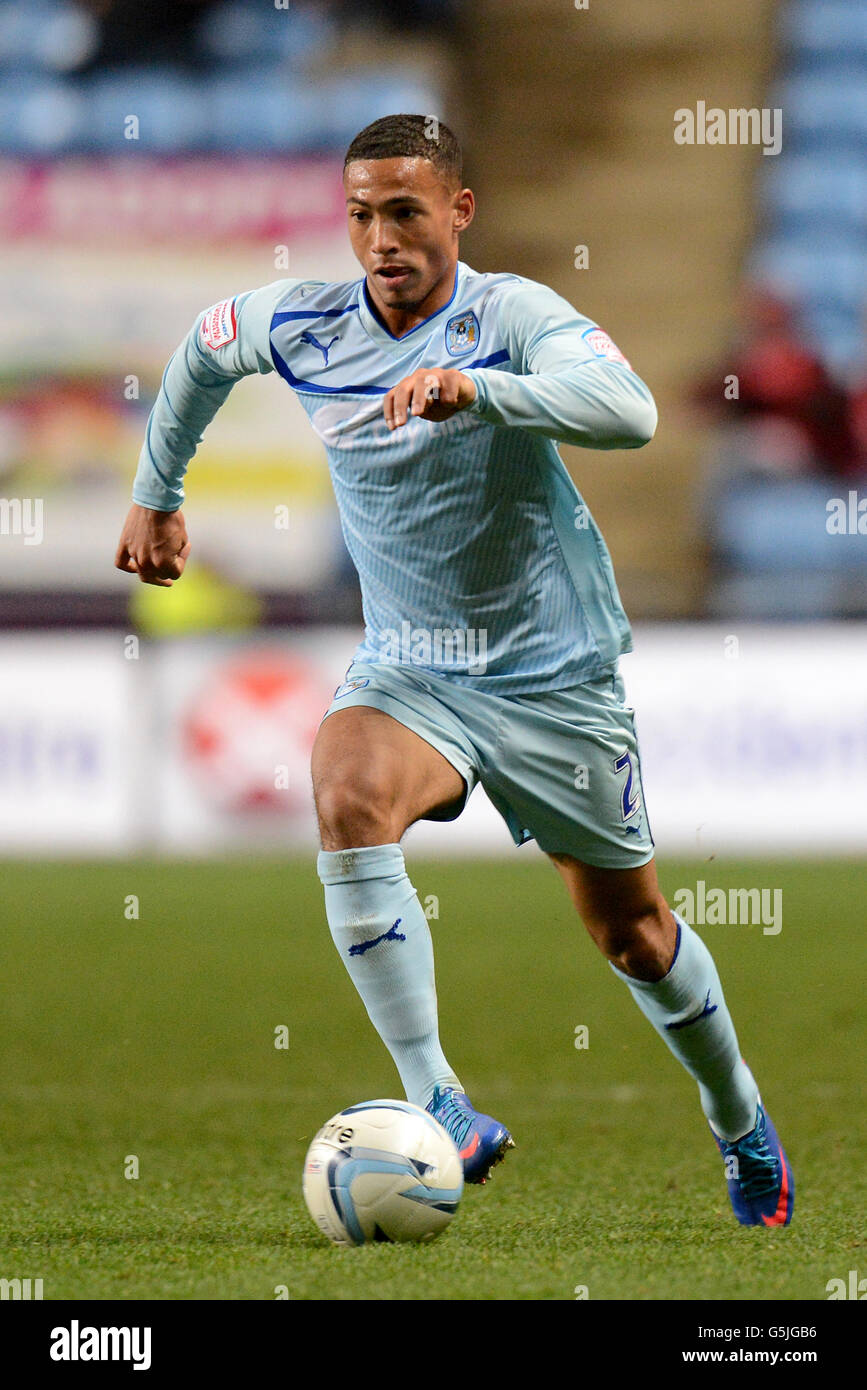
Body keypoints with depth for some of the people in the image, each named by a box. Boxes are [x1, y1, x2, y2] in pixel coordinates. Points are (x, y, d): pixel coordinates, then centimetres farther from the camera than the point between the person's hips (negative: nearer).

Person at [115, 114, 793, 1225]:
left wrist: (473, 389, -50)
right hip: (407, 669, 2)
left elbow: (630, 413, -38)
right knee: (348, 796, -32)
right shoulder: (303, 326, -6)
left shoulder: (512, 315, -19)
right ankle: (438, 1106, -32)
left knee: (631, 933, 10)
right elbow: (204, 348, 18)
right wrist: (156, 494, 24)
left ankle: (741, 1123, 39)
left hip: (555, 673, -2)